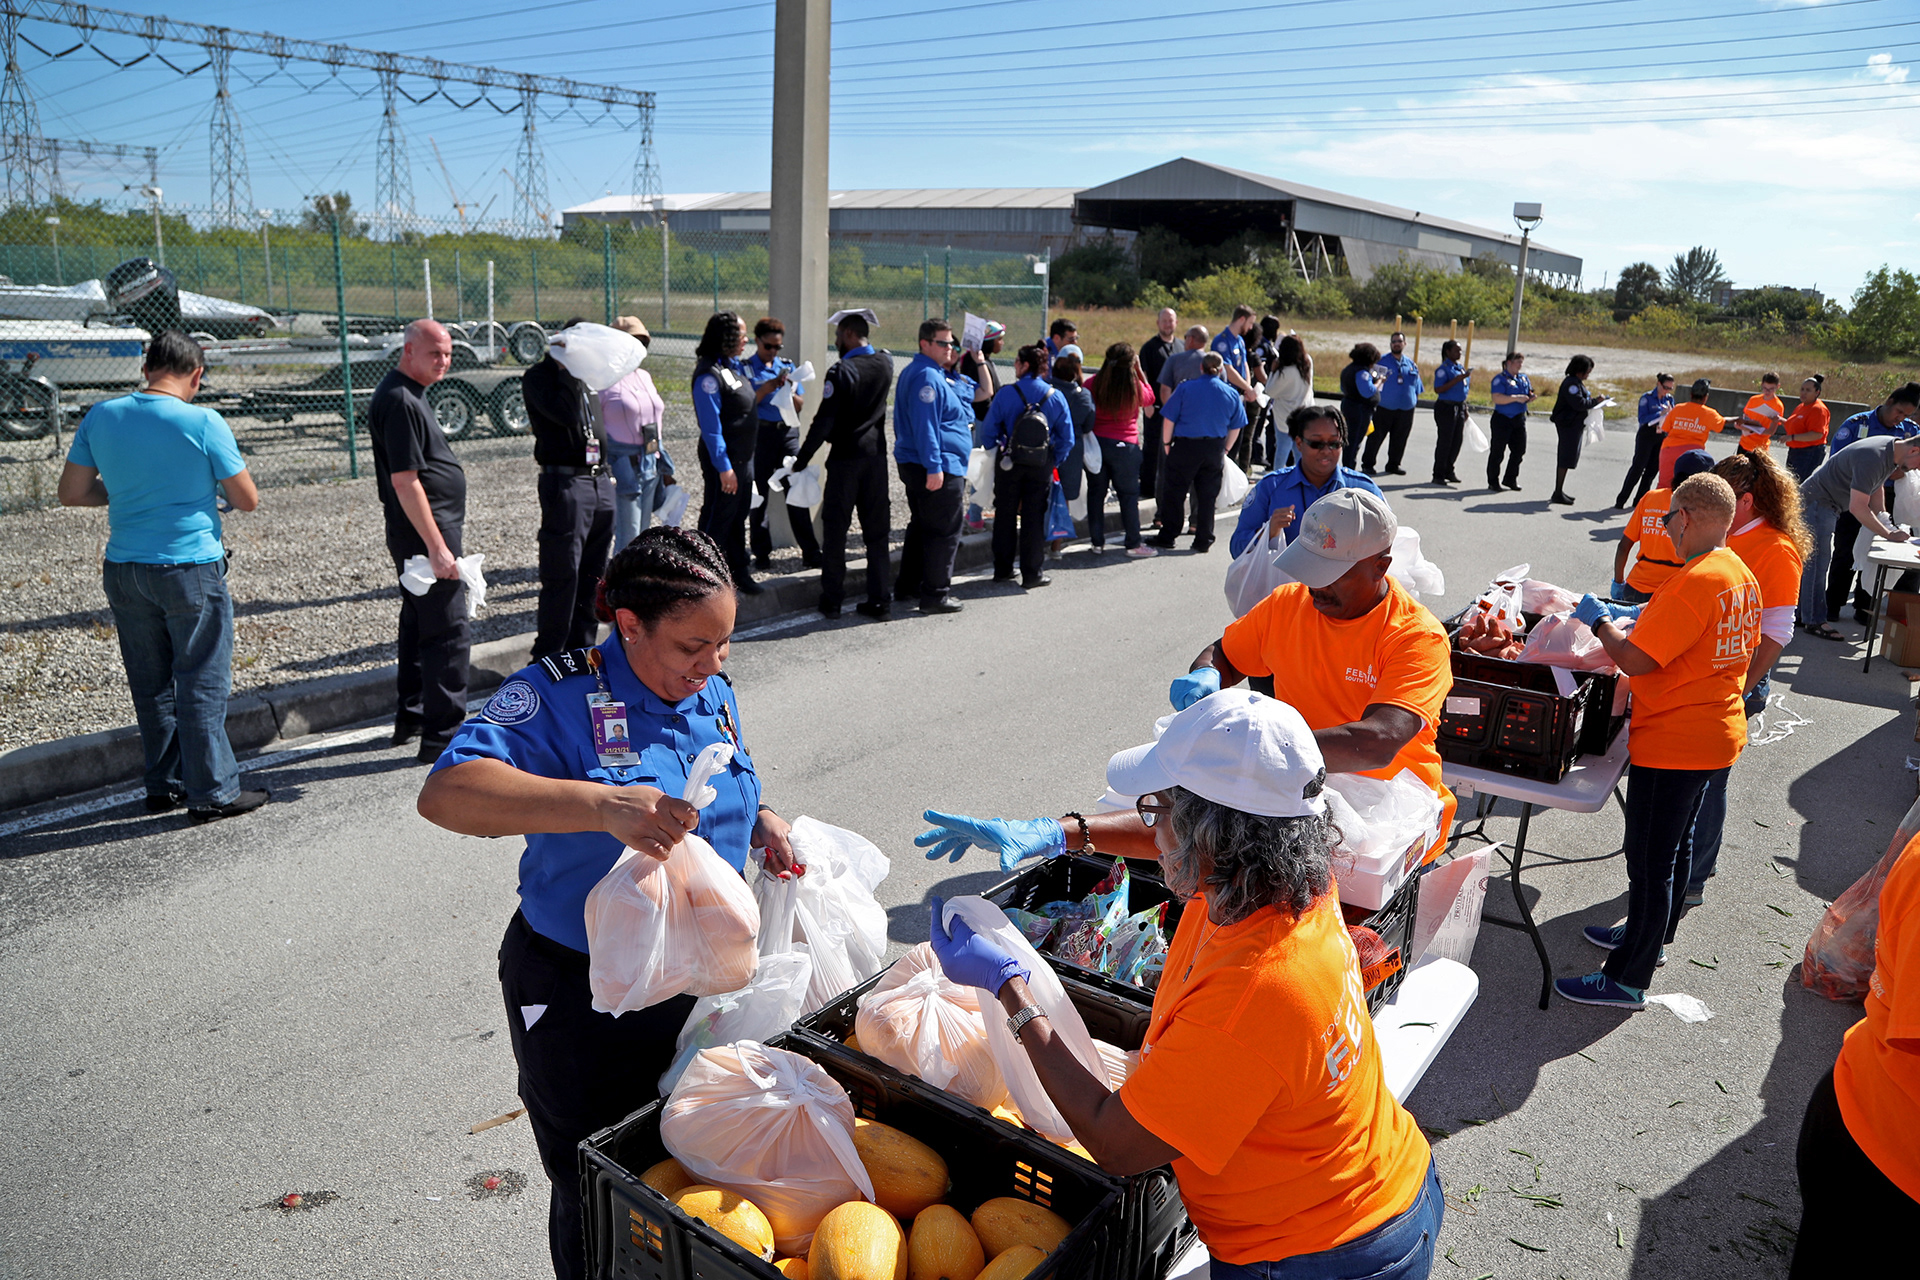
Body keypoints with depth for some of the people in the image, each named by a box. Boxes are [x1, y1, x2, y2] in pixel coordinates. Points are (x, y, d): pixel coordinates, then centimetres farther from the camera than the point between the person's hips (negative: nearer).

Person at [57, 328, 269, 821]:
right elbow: (247, 500, -7)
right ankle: (212, 793, 8)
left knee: (151, 684, 15)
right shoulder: (204, 423, -12)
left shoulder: (101, 417, 1)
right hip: (191, 570, -5)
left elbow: (70, 493, 6)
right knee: (202, 683, 3)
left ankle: (164, 785, 26)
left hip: (124, 571, 5)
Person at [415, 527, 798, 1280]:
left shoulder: (715, 694, 0)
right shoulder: (561, 695, -21)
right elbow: (445, 794, -35)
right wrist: (603, 805, -46)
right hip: (581, 998, -5)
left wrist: (762, 825, -6)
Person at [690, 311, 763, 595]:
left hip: (745, 457, 9)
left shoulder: (735, 366, 10)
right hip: (725, 460, -9)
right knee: (717, 520, 0)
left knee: (738, 518, 18)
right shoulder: (709, 374, -19)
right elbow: (710, 426, -22)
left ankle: (739, 574, 30)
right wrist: (724, 467, -23)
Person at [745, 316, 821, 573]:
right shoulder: (746, 368, 2)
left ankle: (810, 553, 0)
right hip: (760, 434, -2)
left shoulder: (787, 366, 13)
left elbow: (800, 406, 10)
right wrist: (767, 388, -17)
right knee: (759, 495, 4)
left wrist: (788, 390, -9)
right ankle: (761, 554, 13)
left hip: (788, 433, 2)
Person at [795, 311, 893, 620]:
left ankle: (832, 600, 10)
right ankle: (880, 600, 9)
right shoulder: (886, 363, 3)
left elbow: (824, 420, -16)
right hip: (876, 455, 5)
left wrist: (802, 458, -11)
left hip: (845, 458, -5)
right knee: (877, 531, 8)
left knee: (835, 530, 5)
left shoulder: (841, 371, -14)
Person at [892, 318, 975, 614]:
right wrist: (934, 467, -27)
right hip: (939, 469, -11)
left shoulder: (936, 374, 17)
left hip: (916, 466, 11)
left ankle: (908, 586, 27)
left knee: (922, 527, 19)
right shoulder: (927, 377, -17)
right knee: (944, 531, -4)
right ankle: (935, 595, 0)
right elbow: (925, 425, -24)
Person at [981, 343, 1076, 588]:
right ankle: (1033, 573, 10)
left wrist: (994, 455, 8)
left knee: (1005, 515, 12)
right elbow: (1068, 438, 0)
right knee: (1034, 518, 7)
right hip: (1041, 467, 1)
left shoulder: (1006, 393, -10)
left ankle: (1002, 569, 20)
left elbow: (988, 430, -7)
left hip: (1009, 464, -1)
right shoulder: (1056, 397, -3)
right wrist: (1054, 462, 10)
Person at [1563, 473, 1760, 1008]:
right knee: (1675, 847, 24)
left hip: (1673, 745, -10)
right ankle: (1650, 936, 42)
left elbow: (1635, 660, -26)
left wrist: (1599, 620, -10)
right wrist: (1642, 616, 13)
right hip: (1719, 735, 10)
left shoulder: (1693, 582, -25)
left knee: (1650, 862, 0)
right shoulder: (1742, 574, 6)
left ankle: (1628, 980, 9)